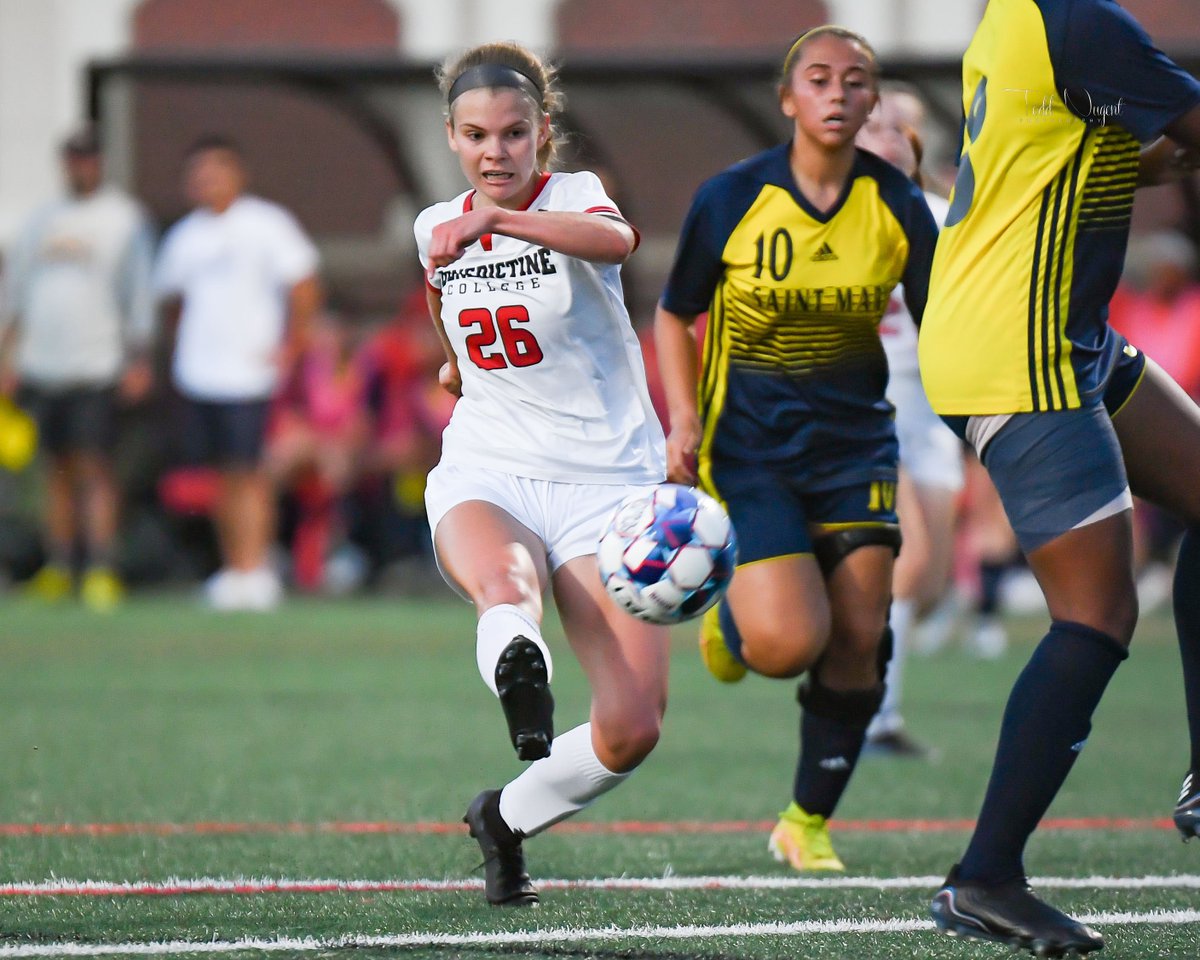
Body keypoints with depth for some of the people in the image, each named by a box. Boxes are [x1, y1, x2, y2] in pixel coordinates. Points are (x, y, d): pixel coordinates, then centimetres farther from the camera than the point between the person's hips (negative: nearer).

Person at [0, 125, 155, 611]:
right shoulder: (41, 221, 14)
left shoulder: (124, 219, 0)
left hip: (96, 365, -5)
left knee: (94, 466, -10)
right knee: (57, 467, 8)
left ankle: (102, 568, -12)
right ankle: (57, 569, 13)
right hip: (42, 365, 5)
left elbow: (139, 294, -2)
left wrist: (138, 360, -8)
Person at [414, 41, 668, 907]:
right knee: (506, 586, -38)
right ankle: (521, 675, -70)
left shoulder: (572, 195, -6)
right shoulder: (437, 228, 10)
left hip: (604, 484, -2)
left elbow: (615, 240, -34)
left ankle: (507, 818, 14)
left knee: (632, 727, -12)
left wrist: (493, 220, -44)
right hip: (484, 477, 2)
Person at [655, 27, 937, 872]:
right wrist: (684, 420, -9)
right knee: (790, 641, -19)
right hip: (748, 446, -3)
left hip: (854, 443, 3)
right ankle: (730, 619, 20)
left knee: (858, 642, -4)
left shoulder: (897, 205, -5)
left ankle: (809, 824, 16)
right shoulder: (730, 200, -10)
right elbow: (675, 317, 3)